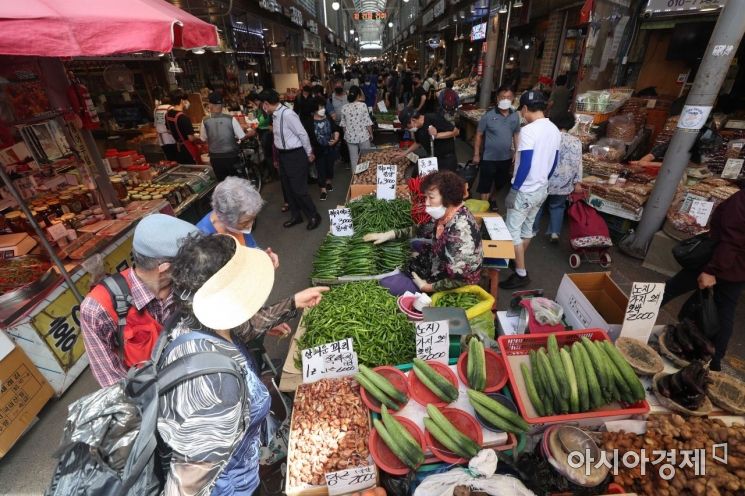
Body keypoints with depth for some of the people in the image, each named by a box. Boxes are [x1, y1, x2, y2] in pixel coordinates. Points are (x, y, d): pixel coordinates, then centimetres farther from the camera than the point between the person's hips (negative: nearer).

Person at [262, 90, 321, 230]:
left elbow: (303, 134, -17)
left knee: (298, 189, -4)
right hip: (283, 154, 9)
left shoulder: (287, 114, -21)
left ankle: (314, 216, 14)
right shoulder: (275, 115, 6)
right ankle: (296, 216, 29)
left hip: (295, 155, -9)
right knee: (288, 187, 15)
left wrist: (309, 153, -8)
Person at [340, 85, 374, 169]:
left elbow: (343, 125, 5)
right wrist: (371, 134, 3)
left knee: (353, 158, 11)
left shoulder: (345, 108, -2)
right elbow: (367, 122, -10)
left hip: (350, 137, 3)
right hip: (363, 136, -3)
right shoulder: (362, 105, -12)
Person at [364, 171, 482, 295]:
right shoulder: (445, 213, -9)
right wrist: (390, 234, -1)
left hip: (447, 289, -8)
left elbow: (462, 279, -31)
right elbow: (423, 230, 8)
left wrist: (428, 287, -22)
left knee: (386, 284, -5)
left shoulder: (460, 231, -35)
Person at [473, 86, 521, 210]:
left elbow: (516, 135, 9)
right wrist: (476, 154, -8)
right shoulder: (488, 116, -13)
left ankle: (492, 200, 46)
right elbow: (479, 135, -7)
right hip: (489, 158, -4)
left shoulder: (515, 116, -1)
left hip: (506, 158, 5)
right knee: (485, 185, 2)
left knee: (500, 183, 21)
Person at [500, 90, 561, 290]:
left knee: (512, 231, 0)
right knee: (527, 228, 20)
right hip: (542, 190, 9)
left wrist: (514, 189, -17)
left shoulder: (528, 130, -20)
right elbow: (553, 162, 12)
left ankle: (521, 275, 5)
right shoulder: (555, 130, 7)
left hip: (525, 191, -9)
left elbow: (525, 165, -24)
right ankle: (518, 263, 35)